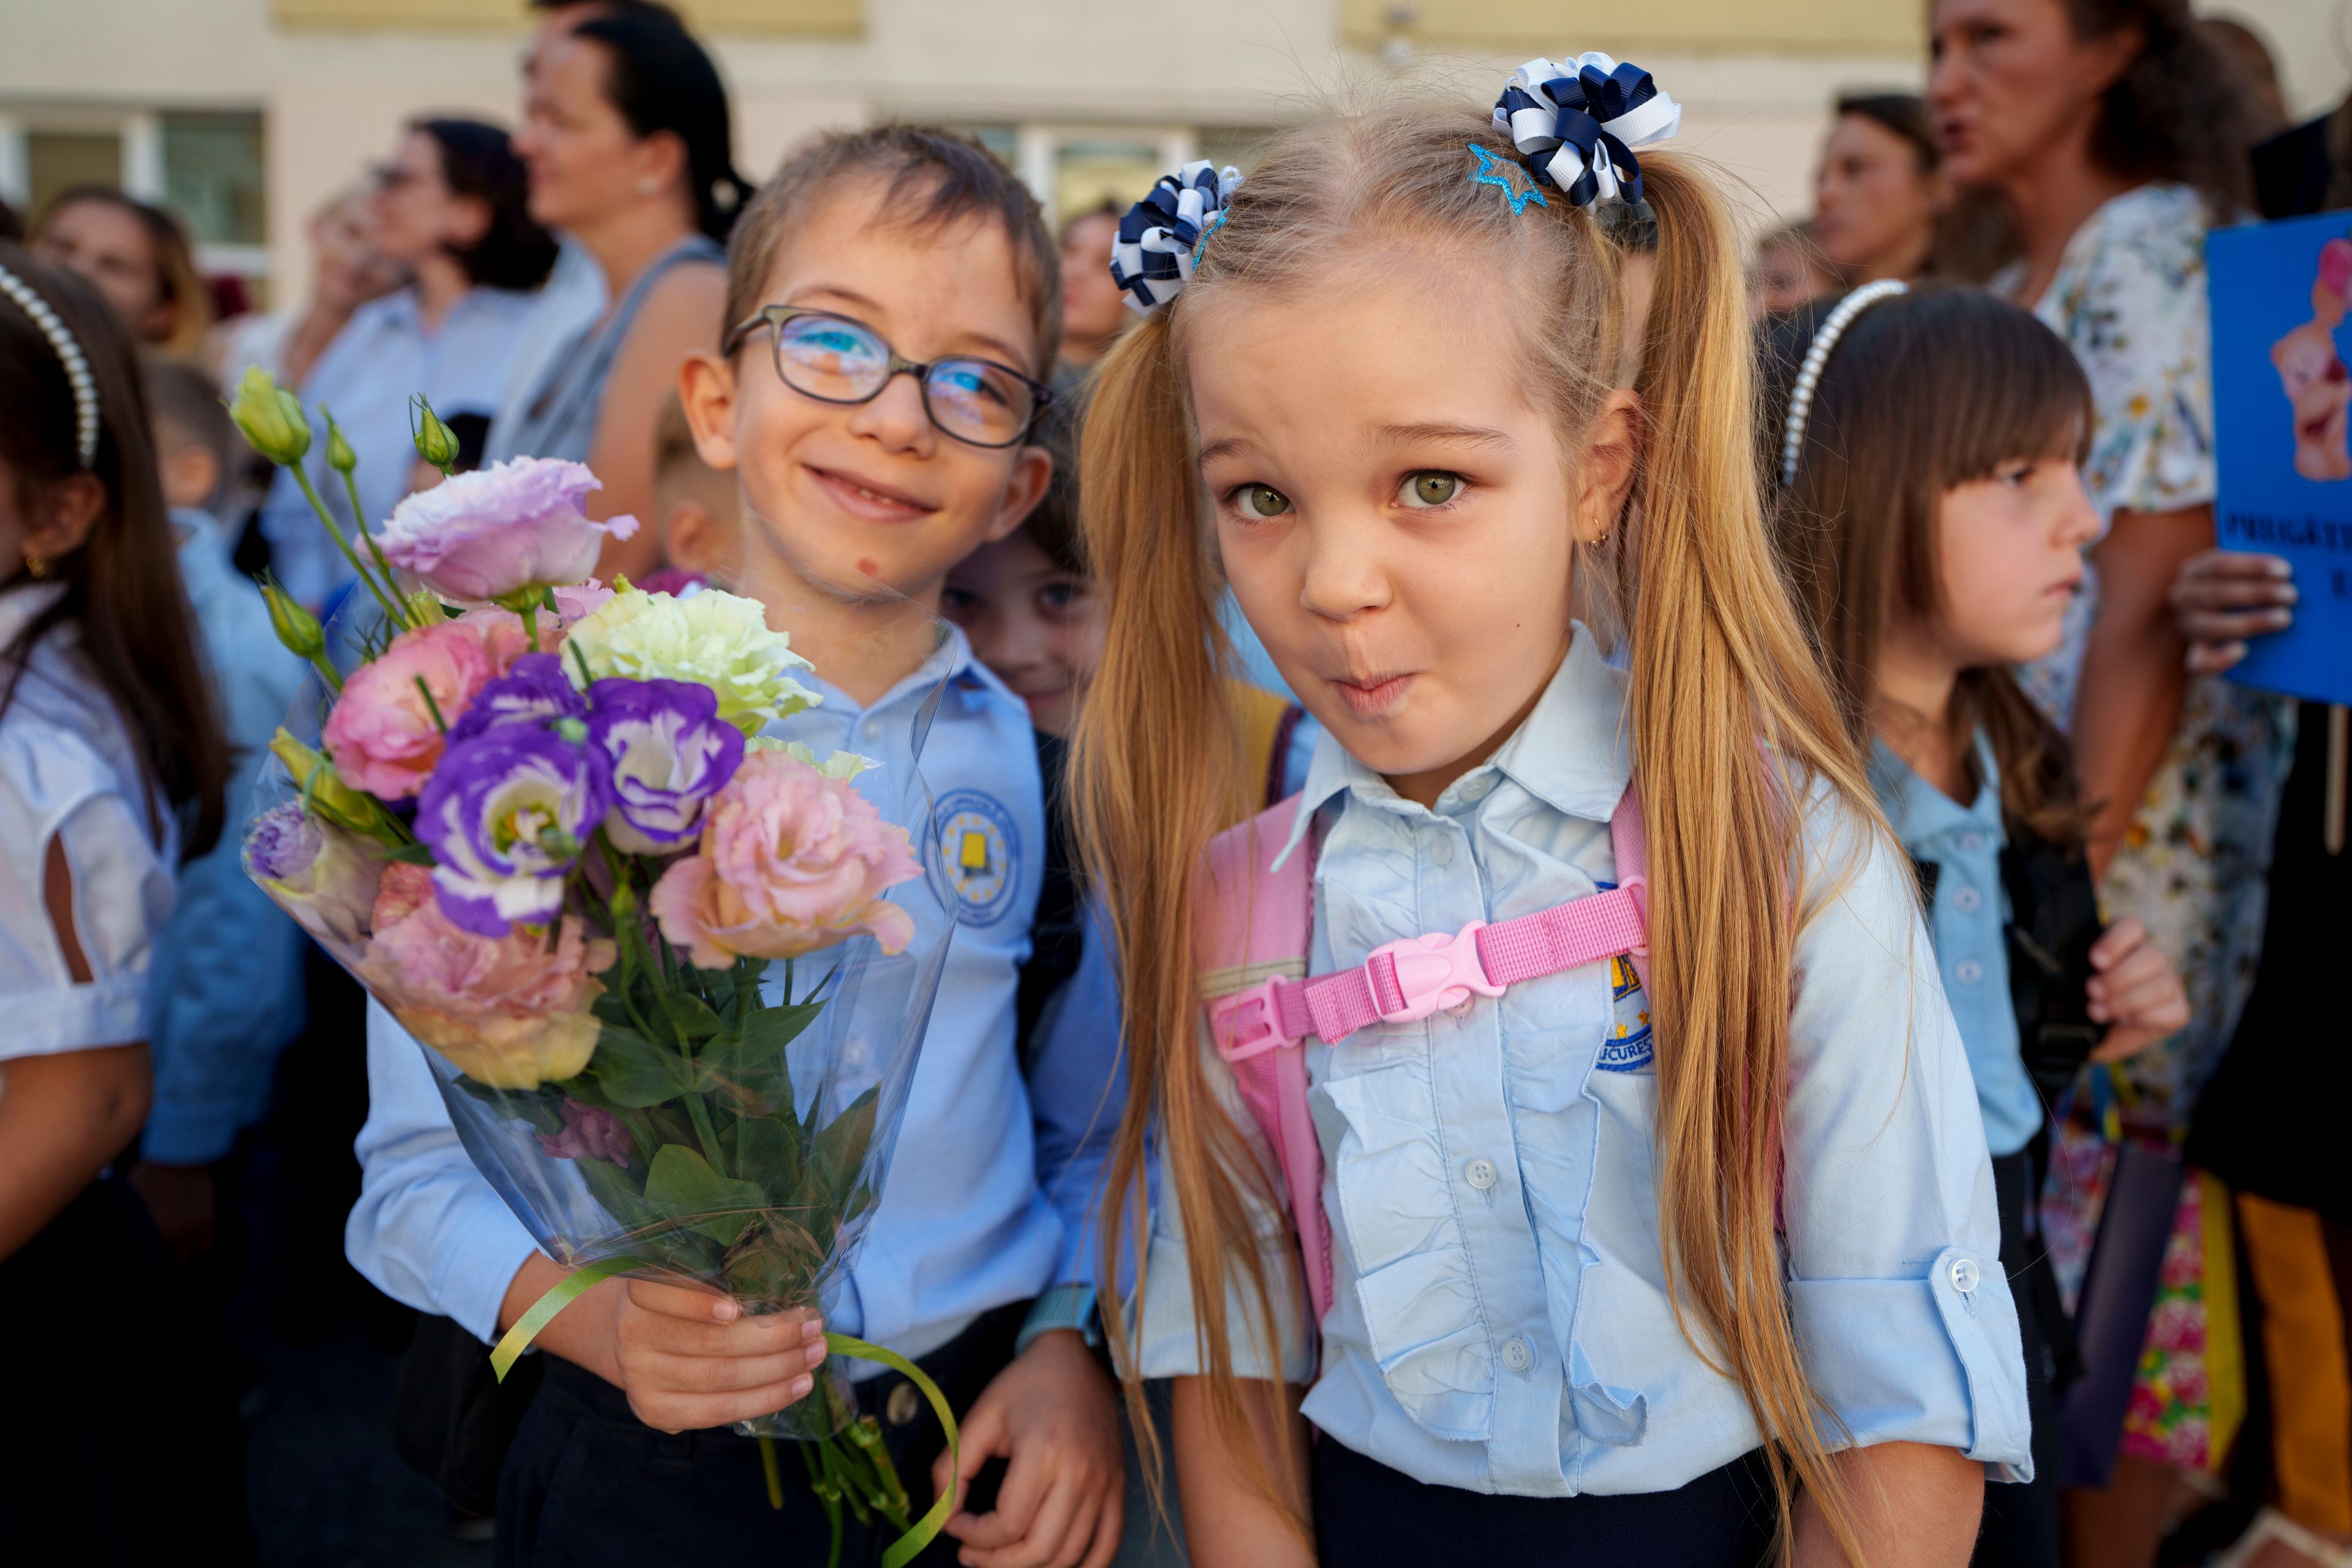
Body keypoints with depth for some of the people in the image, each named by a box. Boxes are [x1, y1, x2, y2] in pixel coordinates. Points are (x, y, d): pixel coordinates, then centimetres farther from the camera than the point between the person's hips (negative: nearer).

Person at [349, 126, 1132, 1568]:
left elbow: (1097, 1128, 7)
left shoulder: (1032, 758, -2)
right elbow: (424, 1164, -8)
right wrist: (594, 1315, -24)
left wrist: (1074, 1346, -7)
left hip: (989, 1450, 3)